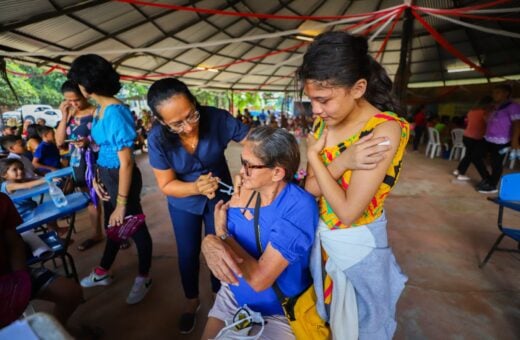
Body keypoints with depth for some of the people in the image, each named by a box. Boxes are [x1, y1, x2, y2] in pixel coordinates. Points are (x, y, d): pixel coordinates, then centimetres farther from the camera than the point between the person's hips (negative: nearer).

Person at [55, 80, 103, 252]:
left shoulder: (96, 112, -9)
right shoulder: (68, 114, 8)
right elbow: (59, 142, 1)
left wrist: (89, 141, -29)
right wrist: (64, 116, -3)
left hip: (98, 162, -6)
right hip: (79, 164, 6)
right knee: (90, 200, 16)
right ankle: (97, 234, 30)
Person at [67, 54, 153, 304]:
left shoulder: (115, 112, -24)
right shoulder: (100, 109, 5)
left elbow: (126, 162, -25)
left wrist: (122, 203, -21)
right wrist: (97, 178, 5)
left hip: (122, 178, -9)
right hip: (106, 176, 9)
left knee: (135, 228, 9)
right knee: (112, 225, 25)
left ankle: (144, 279, 32)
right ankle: (102, 273, 47)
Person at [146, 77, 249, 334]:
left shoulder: (217, 118, -28)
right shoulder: (157, 139, -26)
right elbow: (166, 185, -19)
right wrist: (196, 187, -38)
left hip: (220, 196, 0)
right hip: (184, 204, 1)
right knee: (188, 253, 16)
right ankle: (192, 300, 47)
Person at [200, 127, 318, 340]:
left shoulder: (299, 207, -30)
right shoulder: (244, 190, -11)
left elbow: (259, 279, -31)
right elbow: (226, 247, -6)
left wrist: (222, 234, -20)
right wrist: (210, 244, -29)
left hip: (277, 312, -4)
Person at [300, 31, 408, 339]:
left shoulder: (385, 129, -26)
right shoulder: (325, 121, -6)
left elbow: (348, 211, -28)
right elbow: (311, 188, -7)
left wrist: (313, 155, -20)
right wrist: (345, 159, -25)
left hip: (358, 245, -5)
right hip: (321, 236, 6)